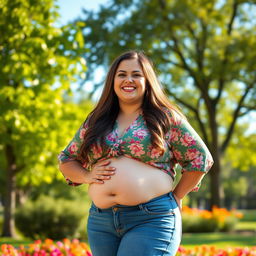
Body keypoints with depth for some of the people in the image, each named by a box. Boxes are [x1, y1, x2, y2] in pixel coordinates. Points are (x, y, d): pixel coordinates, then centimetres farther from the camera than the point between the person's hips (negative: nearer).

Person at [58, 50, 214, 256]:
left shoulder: (166, 118, 3)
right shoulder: (96, 122, 15)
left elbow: (200, 159, 4)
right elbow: (66, 159, 22)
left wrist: (175, 197, 2)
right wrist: (87, 176, 3)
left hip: (151, 220, -5)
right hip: (101, 221, 5)